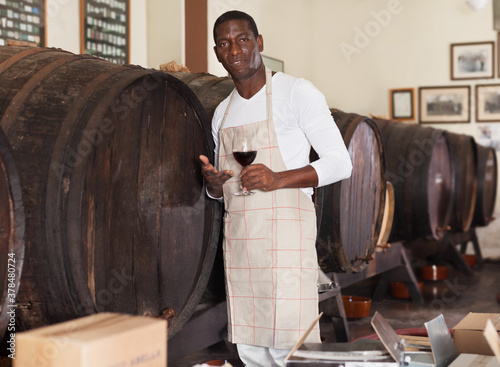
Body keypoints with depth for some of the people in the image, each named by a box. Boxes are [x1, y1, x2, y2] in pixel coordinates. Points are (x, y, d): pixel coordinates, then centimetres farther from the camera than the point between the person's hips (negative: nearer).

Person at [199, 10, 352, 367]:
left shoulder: (296, 92, -2)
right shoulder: (222, 112, 17)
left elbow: (340, 163, -6)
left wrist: (279, 179, -20)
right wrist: (212, 183, -1)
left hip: (285, 228, -6)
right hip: (238, 235, 6)